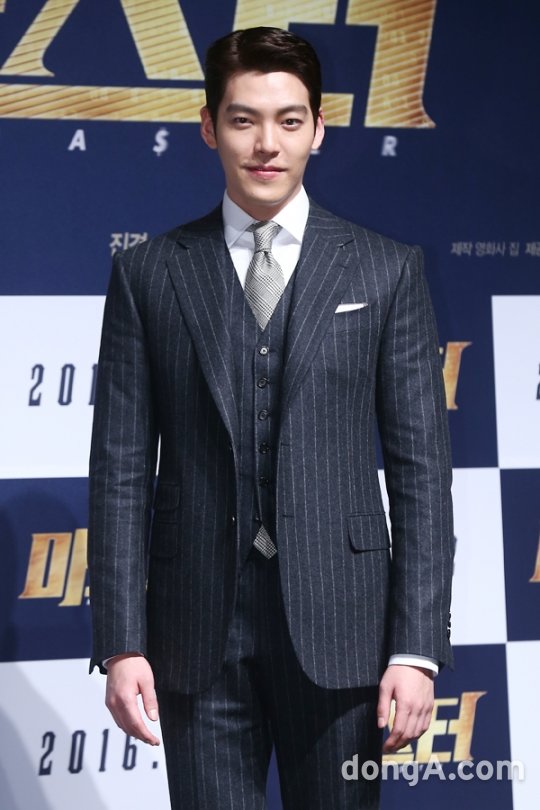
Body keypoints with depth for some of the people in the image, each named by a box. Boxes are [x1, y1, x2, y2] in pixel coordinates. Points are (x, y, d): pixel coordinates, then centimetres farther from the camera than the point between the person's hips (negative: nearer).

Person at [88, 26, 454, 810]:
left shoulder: (386, 270, 4)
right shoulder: (148, 274, 5)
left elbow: (421, 465, 1)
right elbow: (121, 466, 3)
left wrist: (417, 648, -6)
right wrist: (121, 642, -4)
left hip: (337, 622, 0)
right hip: (199, 624, 1)